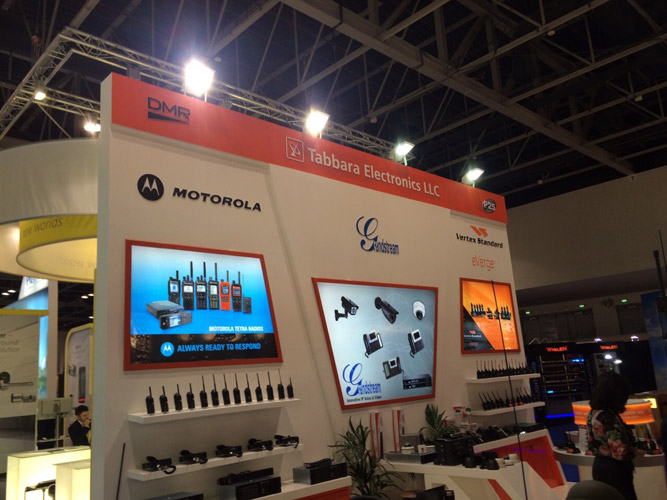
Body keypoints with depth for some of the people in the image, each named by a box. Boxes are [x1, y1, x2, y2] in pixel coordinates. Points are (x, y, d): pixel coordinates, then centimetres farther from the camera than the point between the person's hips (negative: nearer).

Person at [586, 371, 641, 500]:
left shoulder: (593, 413, 1)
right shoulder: (610, 417, -26)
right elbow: (620, 453, -25)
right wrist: (634, 451, -5)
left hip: (599, 466, 9)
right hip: (614, 470, -9)